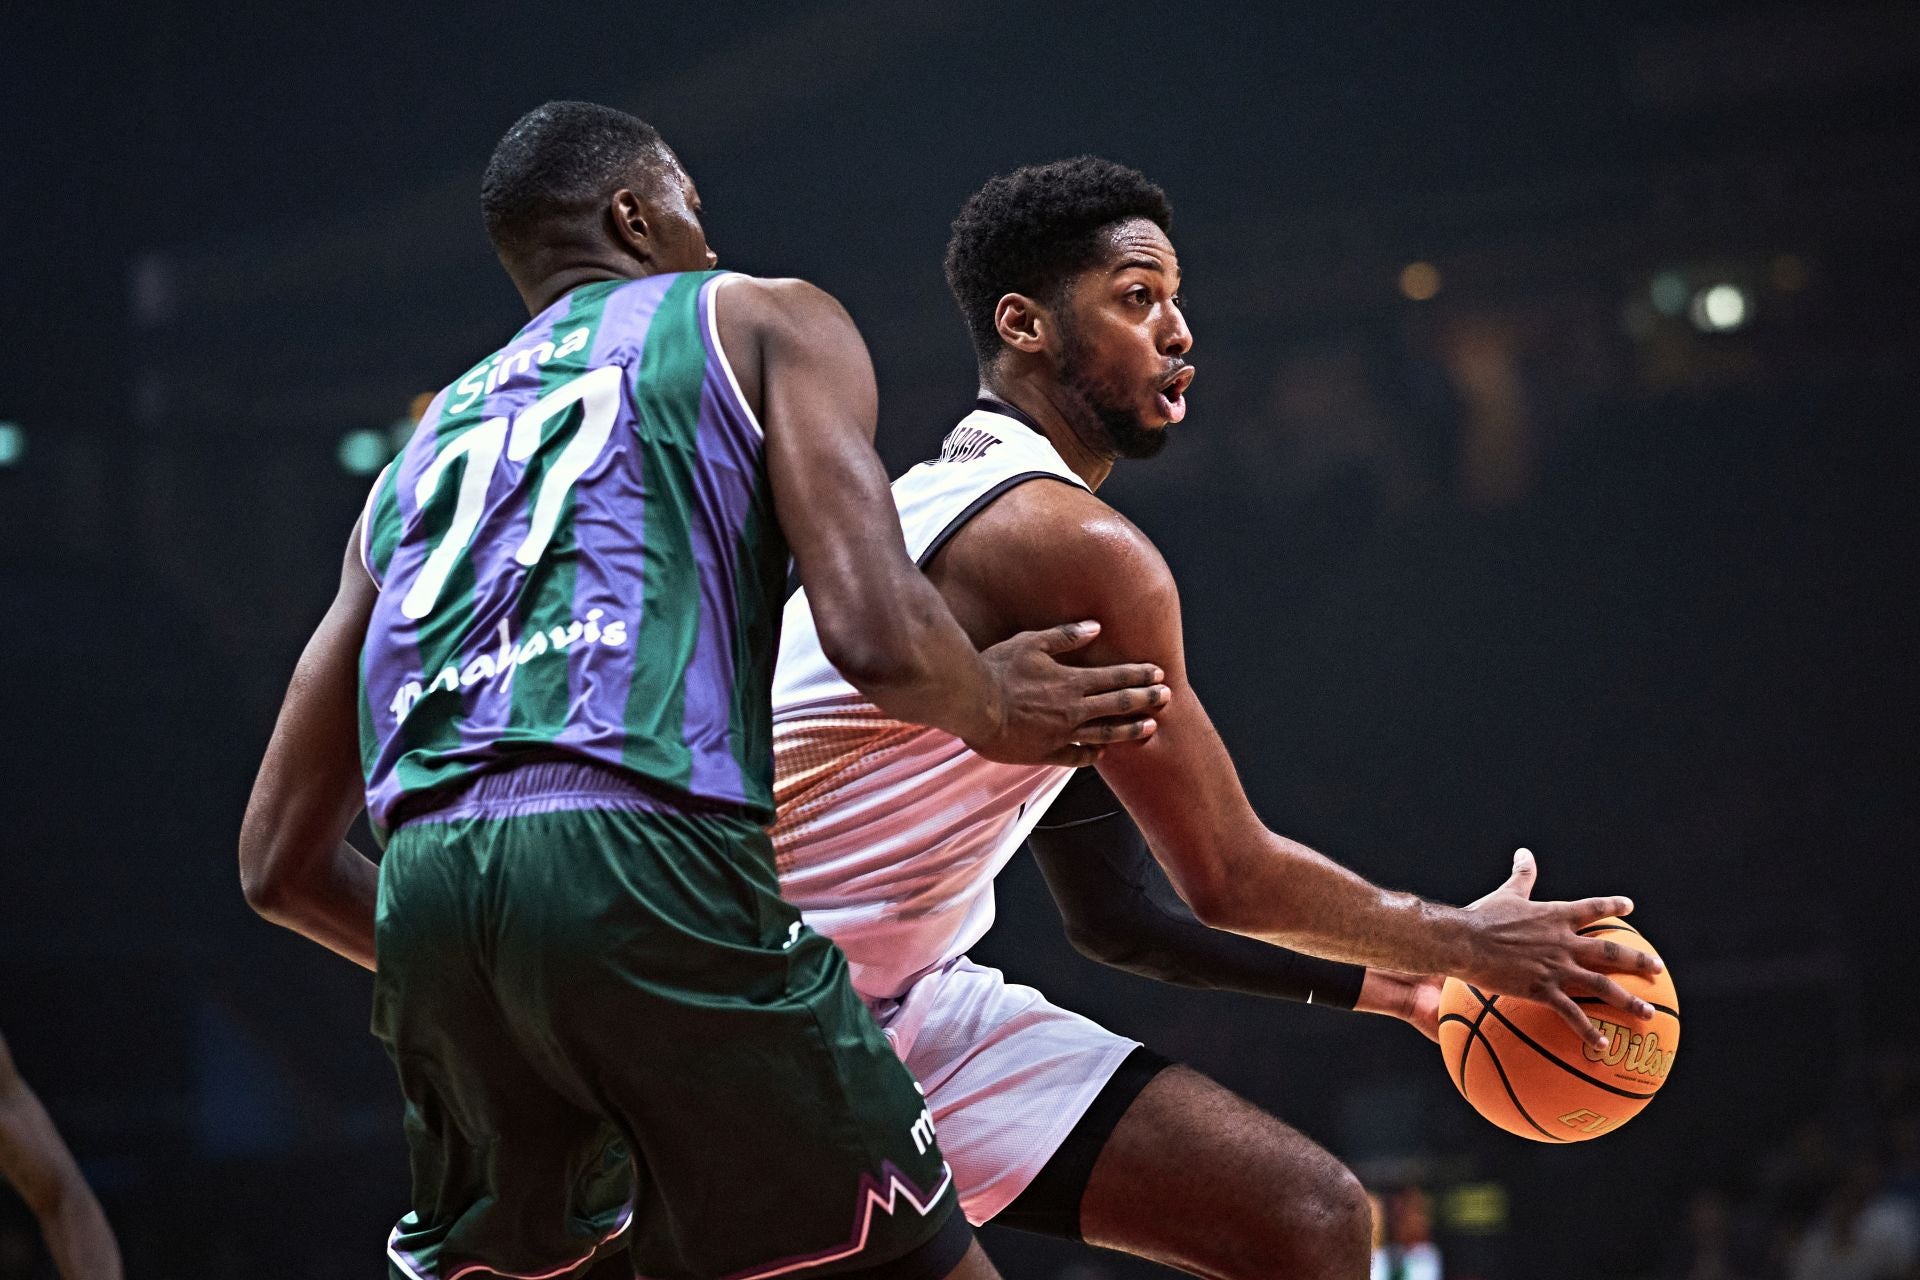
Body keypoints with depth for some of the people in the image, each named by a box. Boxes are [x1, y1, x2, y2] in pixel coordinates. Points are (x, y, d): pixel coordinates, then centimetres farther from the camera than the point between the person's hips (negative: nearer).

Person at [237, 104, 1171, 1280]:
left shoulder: (420, 458, 31)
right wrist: (995, 714, 20)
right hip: (643, 856, -5)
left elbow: (284, 863, 29)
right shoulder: (762, 320, 17)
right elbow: (880, 641, -2)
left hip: (423, 886, 6)